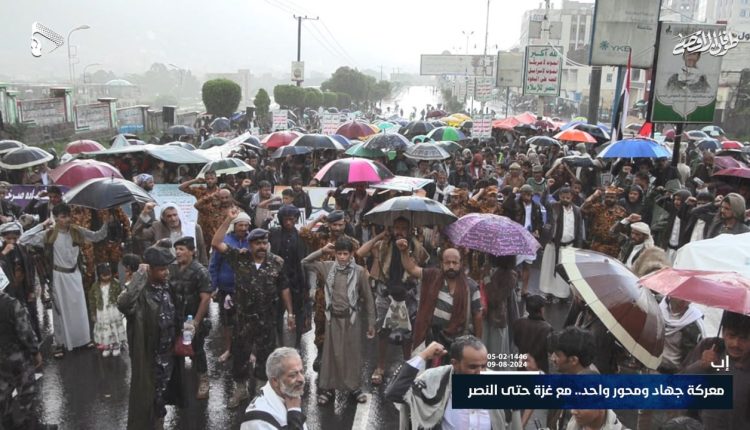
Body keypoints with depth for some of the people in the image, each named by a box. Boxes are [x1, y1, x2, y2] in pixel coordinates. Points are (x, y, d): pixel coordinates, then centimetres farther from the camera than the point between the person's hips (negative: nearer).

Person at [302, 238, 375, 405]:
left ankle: (354, 387, 25)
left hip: (352, 317, -1)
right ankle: (327, 388, 21)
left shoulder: (359, 271, -9)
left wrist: (371, 323, -1)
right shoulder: (328, 267, -3)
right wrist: (322, 250, -7)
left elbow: (367, 298, -3)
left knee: (353, 352, 9)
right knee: (331, 352, 9)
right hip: (333, 317, 1)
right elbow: (305, 262, 4)